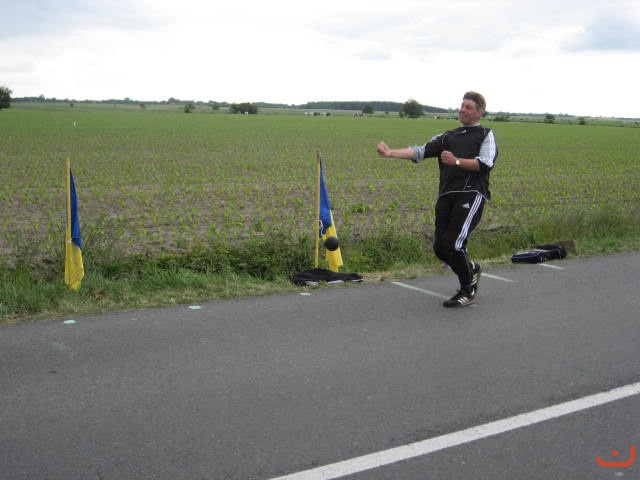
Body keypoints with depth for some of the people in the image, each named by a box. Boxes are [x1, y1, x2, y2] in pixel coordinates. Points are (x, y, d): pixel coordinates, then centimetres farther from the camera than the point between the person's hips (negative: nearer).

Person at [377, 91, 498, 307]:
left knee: (453, 244, -18)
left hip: (471, 195, -5)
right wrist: (390, 152, -4)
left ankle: (468, 291, 2)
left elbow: (486, 162, -6)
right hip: (446, 196, 5)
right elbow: (420, 151, 11)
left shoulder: (486, 134, 12)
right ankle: (471, 269, 29)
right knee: (440, 248, 0)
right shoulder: (447, 137, 24)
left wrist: (456, 161, -21)